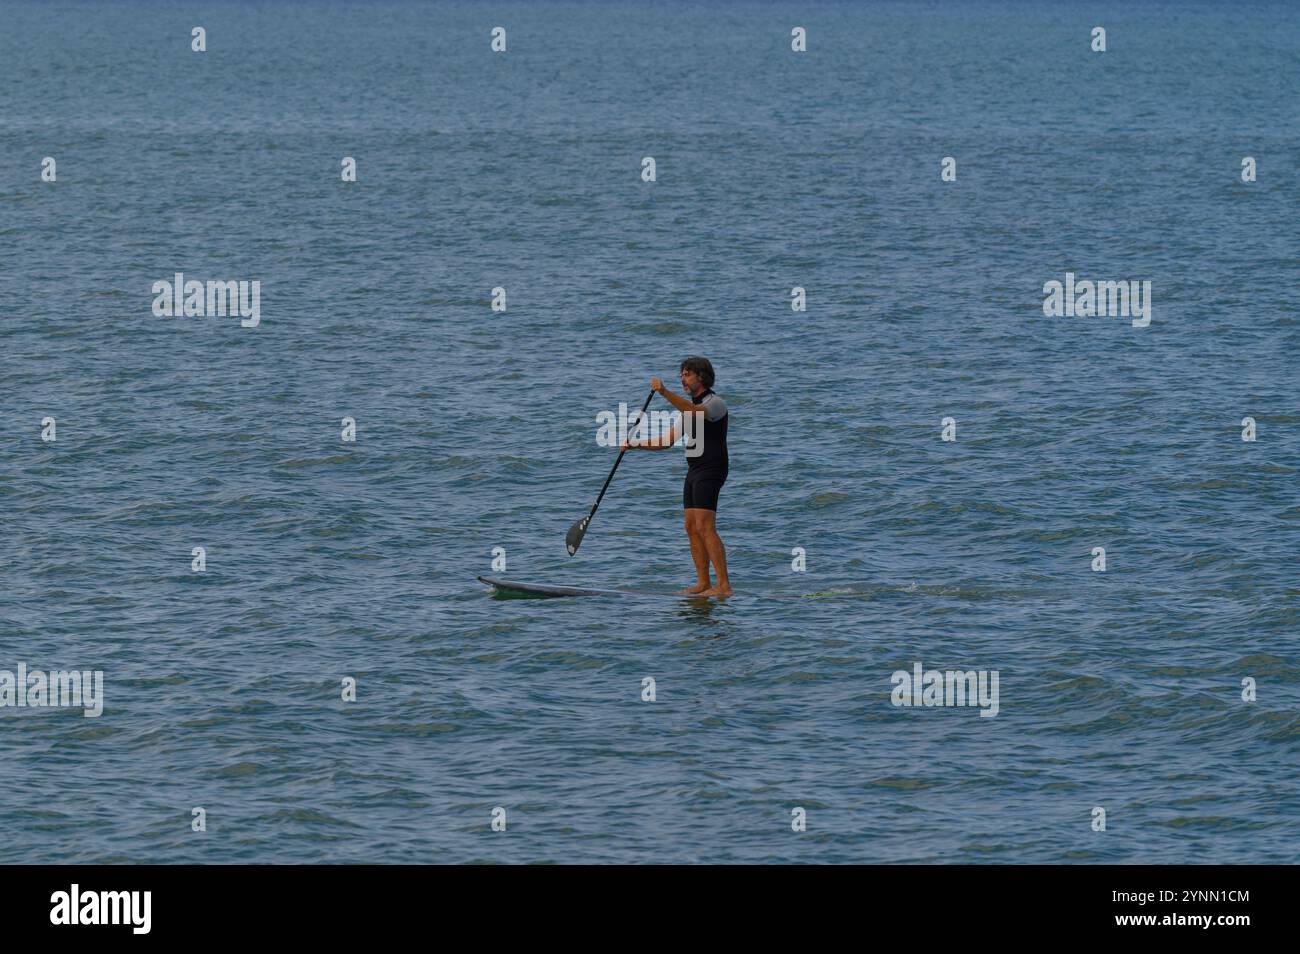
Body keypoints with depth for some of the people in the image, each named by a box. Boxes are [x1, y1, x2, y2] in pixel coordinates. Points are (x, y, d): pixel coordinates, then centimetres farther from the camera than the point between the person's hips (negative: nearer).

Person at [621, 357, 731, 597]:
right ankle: (703, 584, 11)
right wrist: (634, 445, 7)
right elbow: (667, 441, 18)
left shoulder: (715, 403, -10)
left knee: (705, 527, -16)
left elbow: (693, 412, -33)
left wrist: (665, 393, -42)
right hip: (694, 471, 9)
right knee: (692, 528, 7)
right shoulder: (689, 406, 19)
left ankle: (724, 586, -19)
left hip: (710, 471, -9)